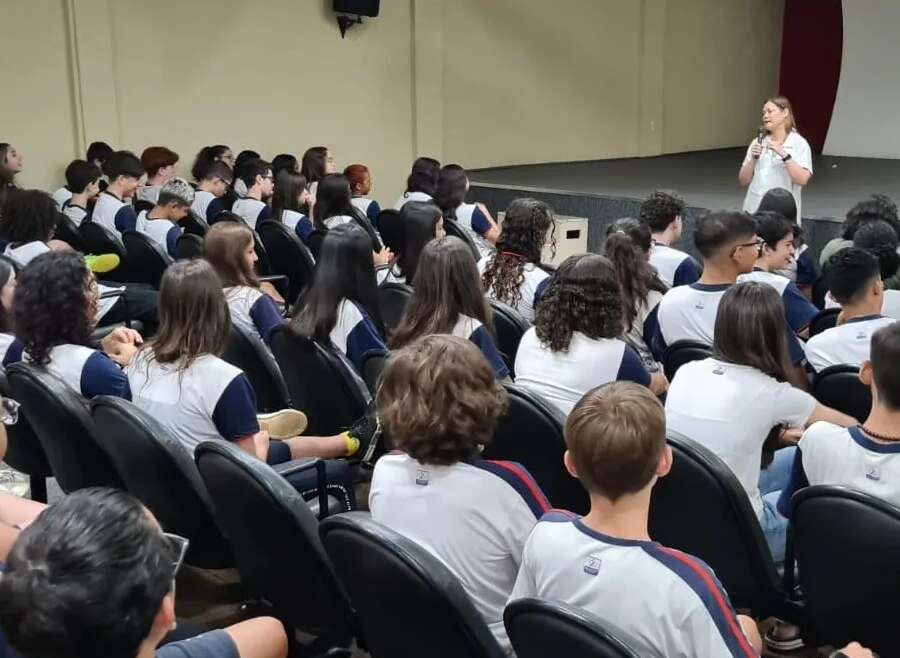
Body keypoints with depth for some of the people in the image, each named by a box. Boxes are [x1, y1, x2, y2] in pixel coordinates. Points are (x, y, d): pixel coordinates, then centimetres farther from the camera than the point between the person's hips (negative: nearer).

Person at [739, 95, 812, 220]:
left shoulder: (799, 143, -1)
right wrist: (753, 159, -6)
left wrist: (784, 154, -19)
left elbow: (802, 180, -13)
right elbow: (743, 181, 9)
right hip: (754, 210, 3)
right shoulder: (757, 143, 9)